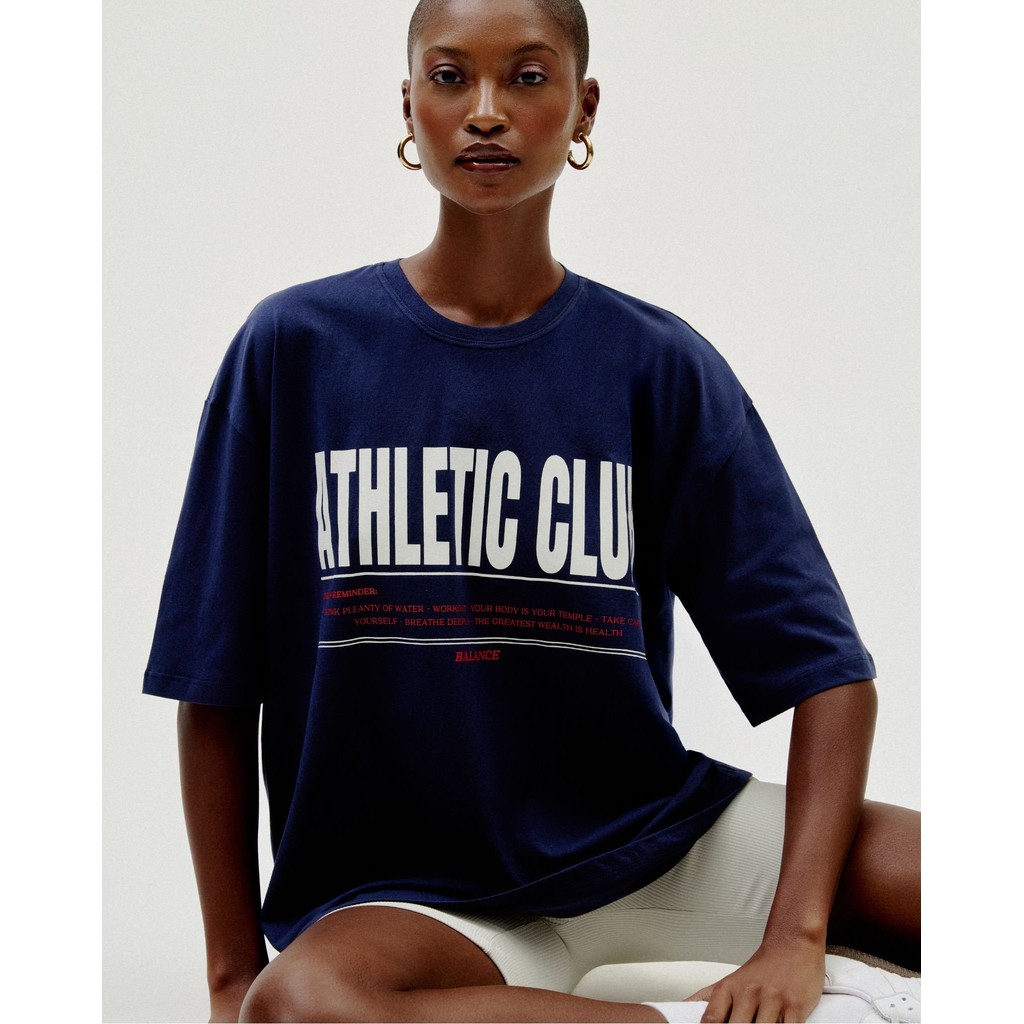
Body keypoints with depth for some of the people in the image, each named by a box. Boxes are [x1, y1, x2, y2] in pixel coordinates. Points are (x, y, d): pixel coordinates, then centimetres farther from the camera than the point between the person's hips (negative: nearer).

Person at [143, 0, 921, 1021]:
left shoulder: (659, 365, 0)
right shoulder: (296, 346, -1)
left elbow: (829, 668, -4)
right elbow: (215, 691, 2)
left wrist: (795, 937, -17)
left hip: (648, 836, 0)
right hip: (405, 888, 1)